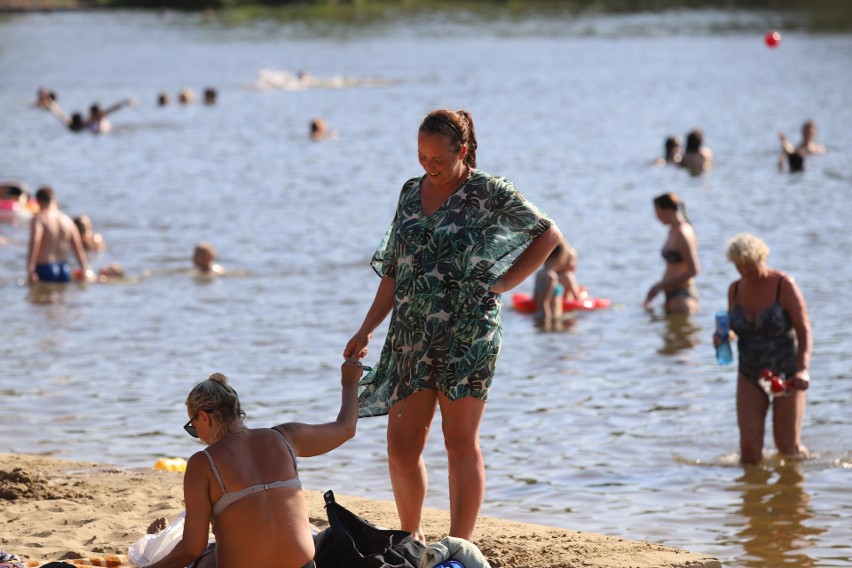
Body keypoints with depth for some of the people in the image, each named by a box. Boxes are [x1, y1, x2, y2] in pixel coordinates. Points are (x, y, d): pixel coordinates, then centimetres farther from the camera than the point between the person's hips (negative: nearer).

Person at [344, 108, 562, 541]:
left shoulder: (488, 192, -4)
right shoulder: (411, 192, 12)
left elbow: (548, 234, 5)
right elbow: (393, 271, 17)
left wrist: (506, 281, -3)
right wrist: (367, 329, 12)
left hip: (467, 333, -5)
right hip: (412, 335, 5)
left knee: (461, 442, -5)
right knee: (401, 446, 3)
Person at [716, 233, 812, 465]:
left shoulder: (784, 285, -14)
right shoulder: (736, 289, 1)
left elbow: (804, 330, -16)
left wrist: (803, 369, -29)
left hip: (786, 375, -3)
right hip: (750, 375, 4)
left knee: (788, 447, 2)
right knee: (749, 443, -10)